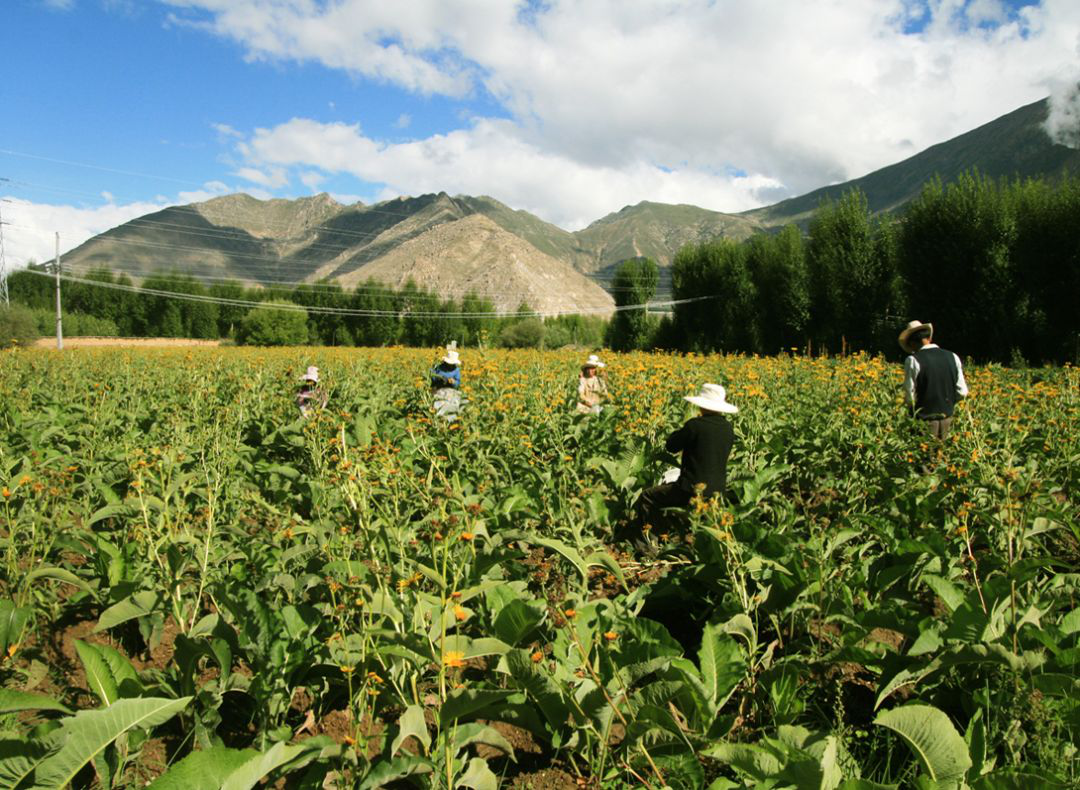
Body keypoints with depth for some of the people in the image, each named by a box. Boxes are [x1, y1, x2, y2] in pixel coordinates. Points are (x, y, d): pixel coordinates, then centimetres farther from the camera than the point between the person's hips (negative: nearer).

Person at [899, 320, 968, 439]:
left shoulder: (913, 361, -14)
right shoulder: (953, 357, 1)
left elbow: (910, 397, -13)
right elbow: (962, 392, 4)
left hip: (924, 421, -5)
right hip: (947, 419, 5)